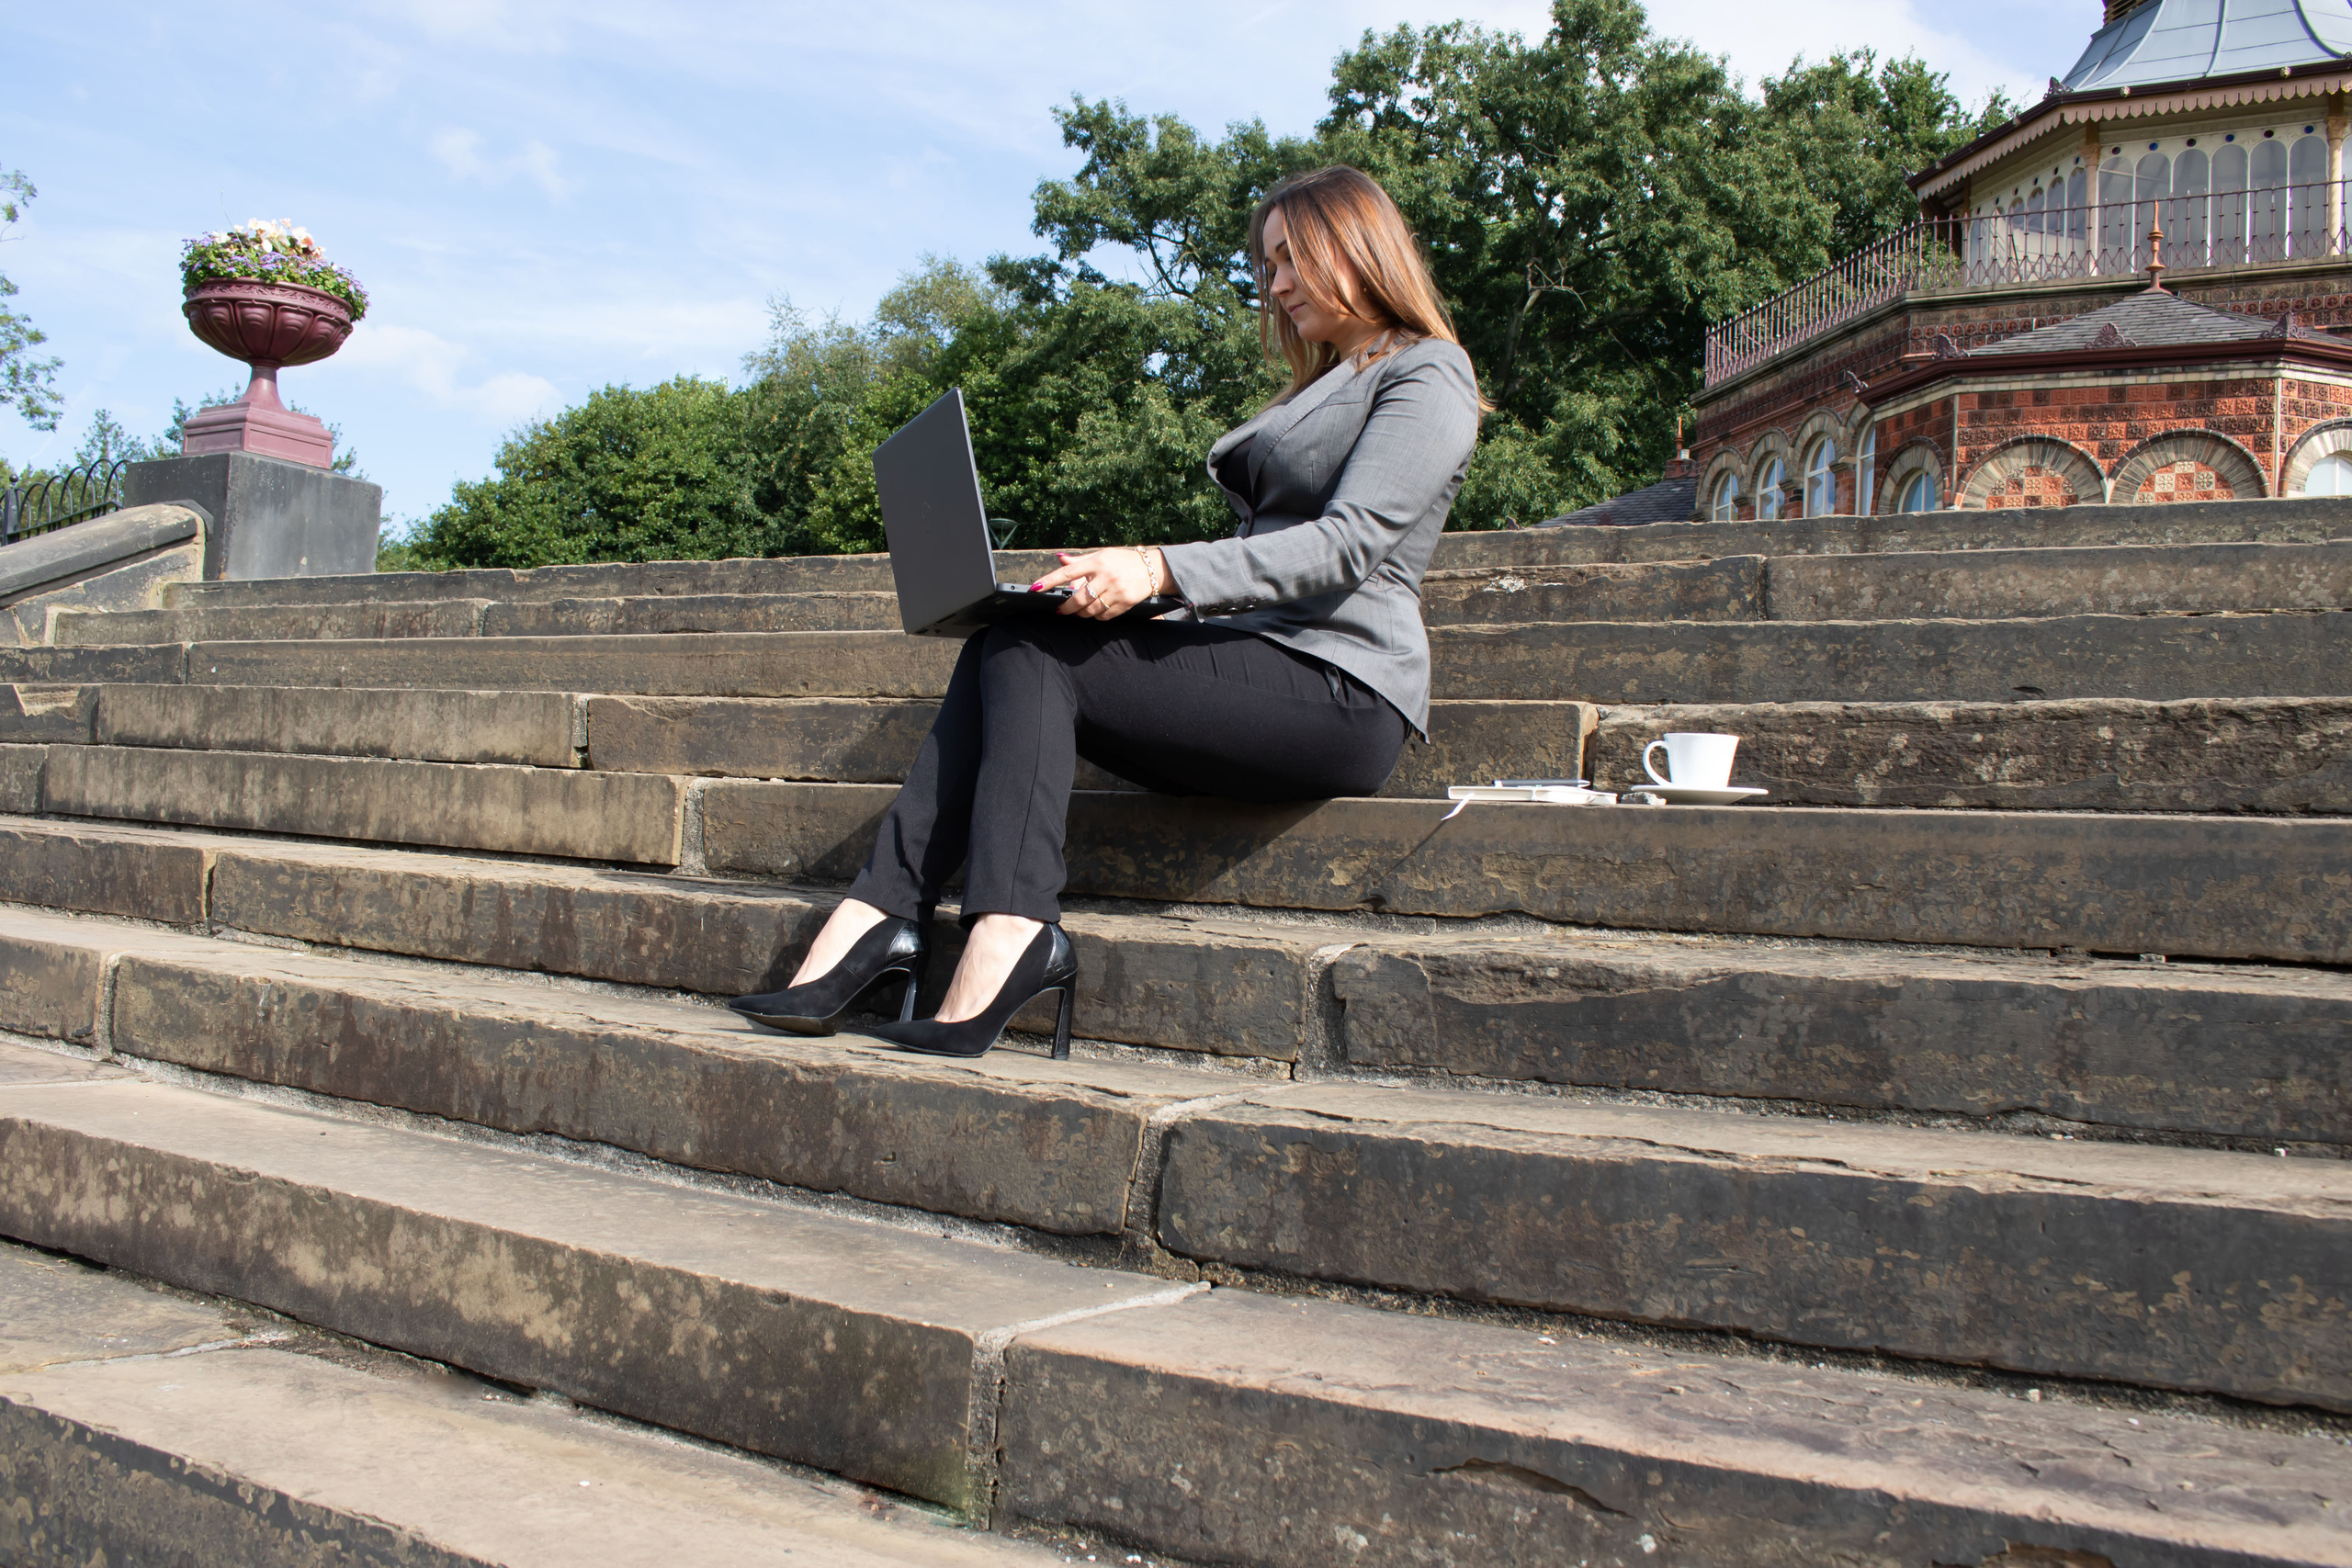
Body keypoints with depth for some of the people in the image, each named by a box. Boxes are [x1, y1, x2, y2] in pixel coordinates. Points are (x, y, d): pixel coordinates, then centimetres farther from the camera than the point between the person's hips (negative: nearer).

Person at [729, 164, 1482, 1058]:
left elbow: (1350, 543, -15)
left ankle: (1007, 938, -32)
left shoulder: (1428, 375, 1)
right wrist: (1130, 584, 6)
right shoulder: (1320, 389, 31)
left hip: (1339, 689, -8)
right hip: (1252, 664, 8)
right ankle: (877, 921, -25)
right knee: (1006, 653, -13)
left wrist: (1160, 571, -25)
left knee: (1033, 655, -22)